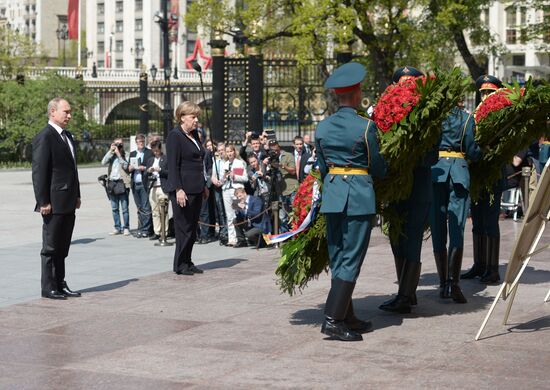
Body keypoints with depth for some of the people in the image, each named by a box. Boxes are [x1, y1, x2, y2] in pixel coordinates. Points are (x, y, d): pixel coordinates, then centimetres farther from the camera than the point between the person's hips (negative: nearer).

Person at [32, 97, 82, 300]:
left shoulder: (67, 136, 15)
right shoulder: (44, 137, -12)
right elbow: (39, 172, -16)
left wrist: (77, 195, 17)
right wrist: (43, 202, -18)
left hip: (68, 203, 8)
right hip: (54, 204, -8)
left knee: (62, 248, 13)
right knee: (50, 247, 0)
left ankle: (60, 285, 20)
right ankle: (48, 288, 7)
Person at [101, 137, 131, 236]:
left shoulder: (125, 155, 1)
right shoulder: (111, 156, 12)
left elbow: (125, 166, -14)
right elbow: (103, 162, -3)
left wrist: (119, 154, -13)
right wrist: (110, 151, -6)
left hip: (122, 183, -4)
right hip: (112, 183, 4)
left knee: (124, 208, -2)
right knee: (114, 208, 8)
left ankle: (126, 228, 4)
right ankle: (117, 228, 15)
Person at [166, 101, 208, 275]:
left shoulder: (194, 135, 16)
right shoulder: (174, 136, -9)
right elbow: (173, 166, -15)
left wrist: (204, 186, 21)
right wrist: (178, 189, -21)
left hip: (196, 189, 8)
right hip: (183, 190, -8)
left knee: (193, 227, 11)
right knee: (184, 227, -4)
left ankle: (187, 262, 18)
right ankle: (180, 265, 4)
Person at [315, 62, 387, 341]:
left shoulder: (322, 127, 5)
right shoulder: (366, 127, -10)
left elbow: (322, 167, 11)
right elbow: (378, 168, -2)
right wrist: (381, 171, 19)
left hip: (331, 194, 6)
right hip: (360, 195, -6)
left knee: (337, 258, 12)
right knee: (351, 259, -3)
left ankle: (347, 317, 19)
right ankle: (333, 320, -8)